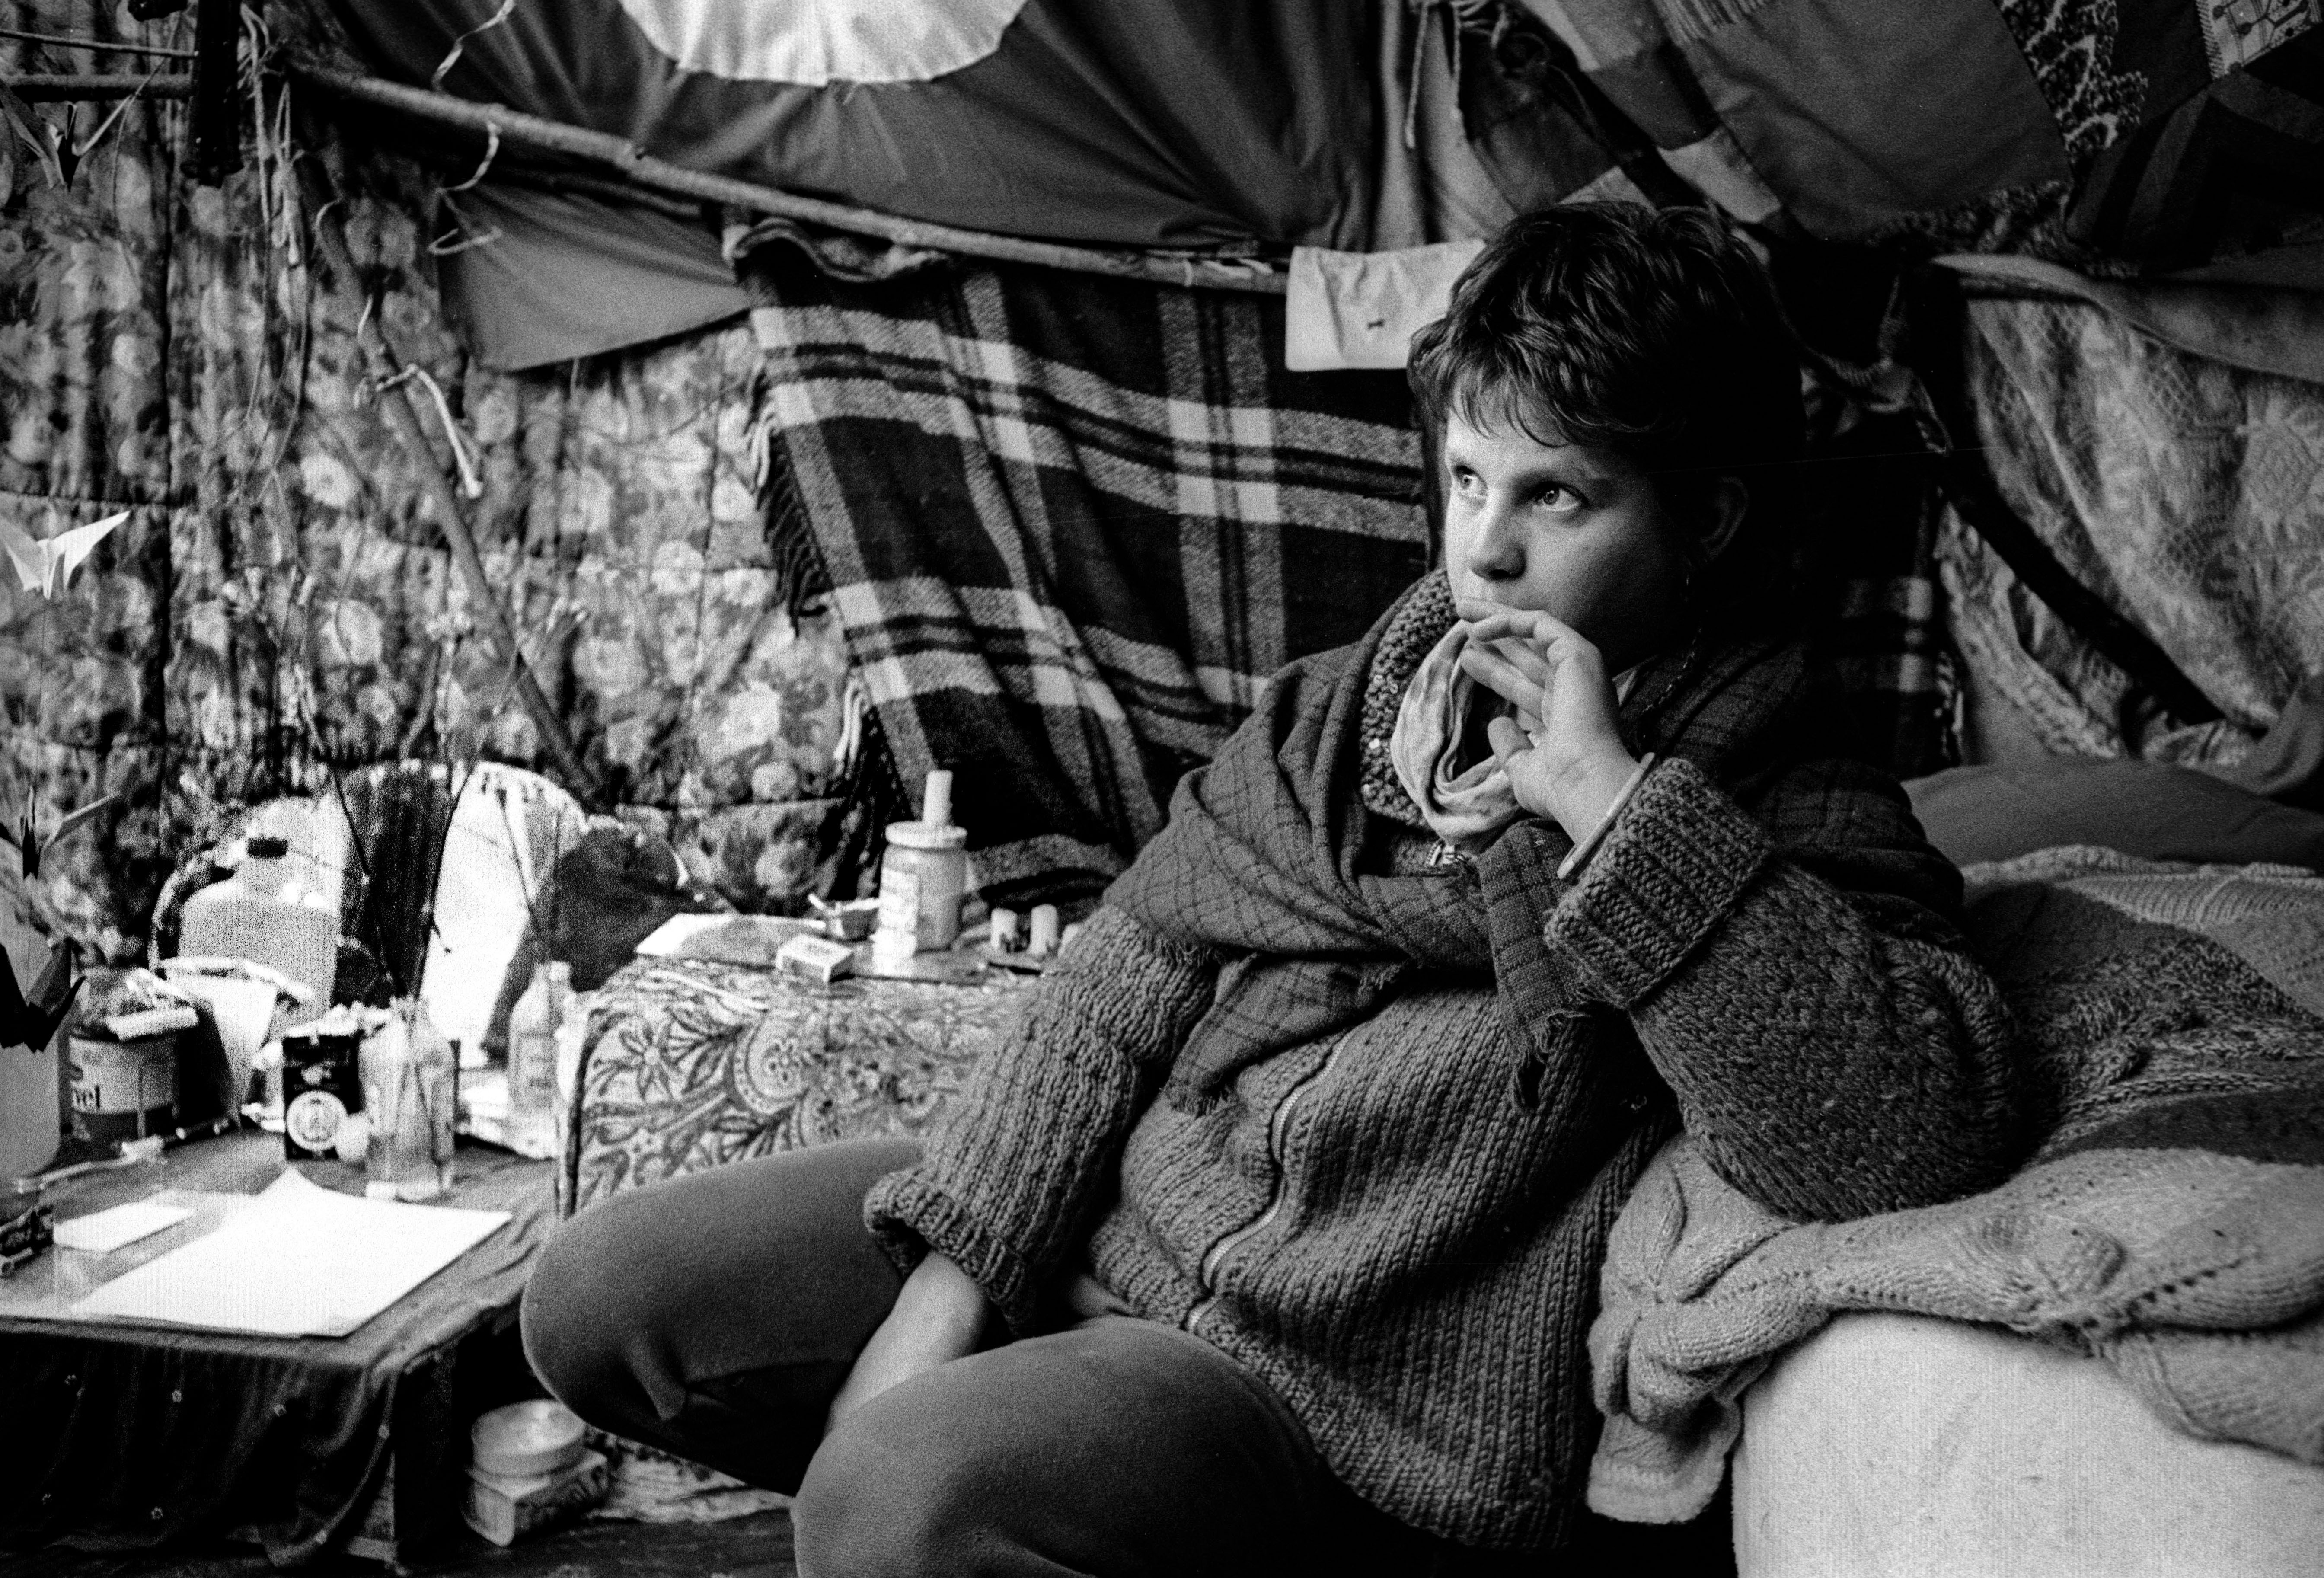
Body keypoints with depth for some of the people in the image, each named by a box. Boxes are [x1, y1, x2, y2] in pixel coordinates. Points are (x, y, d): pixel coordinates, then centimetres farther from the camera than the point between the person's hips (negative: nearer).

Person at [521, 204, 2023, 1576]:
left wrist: (1615, 801, -23)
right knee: (603, 1295, 0)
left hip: (1361, 1387, -6)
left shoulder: (1796, 819, -5)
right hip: (1096, 1219, 7)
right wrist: (949, 1282, -5)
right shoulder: (1339, 703, 11)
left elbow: (1928, 1141, -23)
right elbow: (1125, 982, 7)